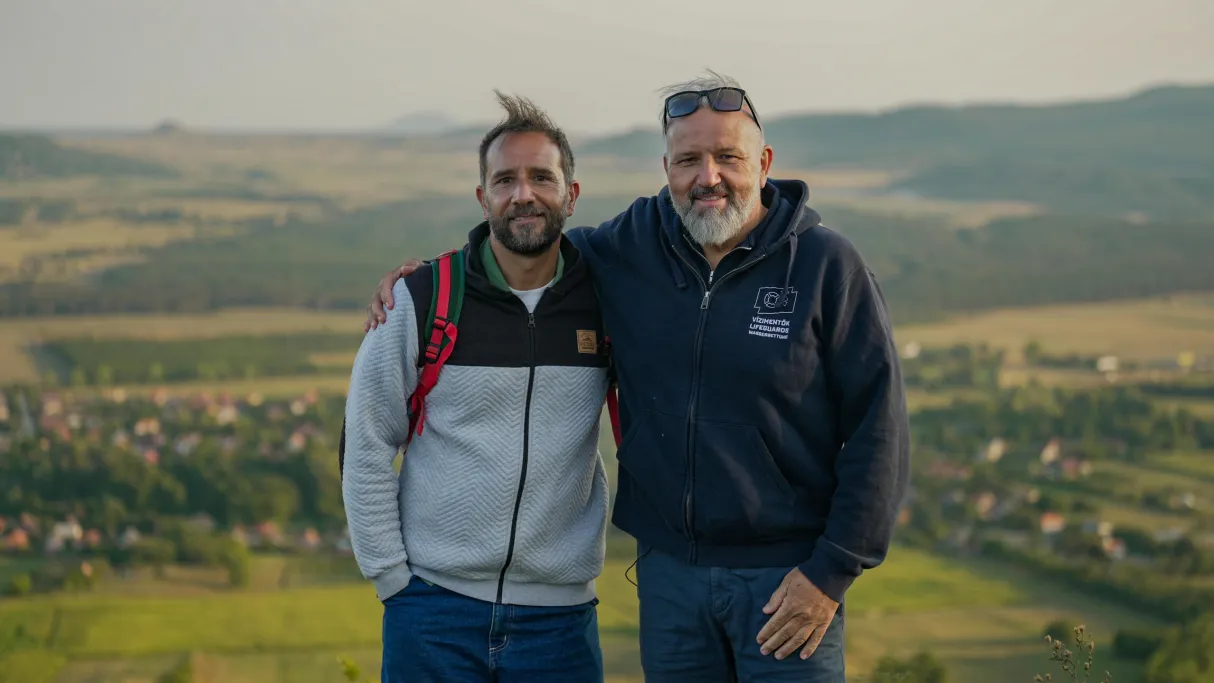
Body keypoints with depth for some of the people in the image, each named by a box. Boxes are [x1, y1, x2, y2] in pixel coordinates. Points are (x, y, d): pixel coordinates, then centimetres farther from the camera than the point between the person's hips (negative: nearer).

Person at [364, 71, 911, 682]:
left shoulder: (826, 265, -8)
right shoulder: (630, 248, 3)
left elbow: (879, 430, -8)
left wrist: (830, 574, -12)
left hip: (787, 577, -4)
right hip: (670, 569, 4)